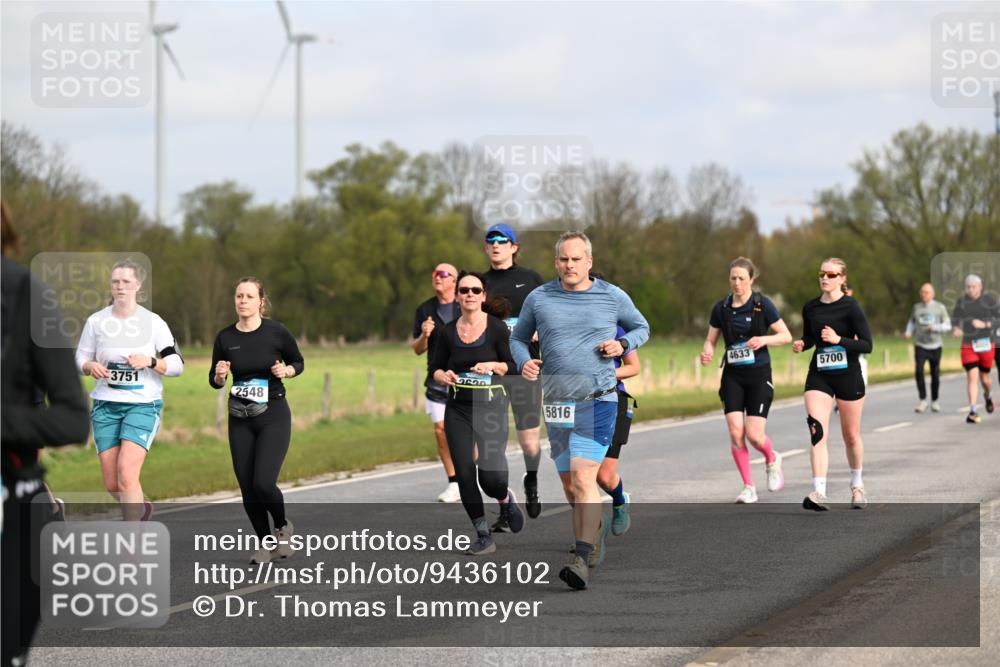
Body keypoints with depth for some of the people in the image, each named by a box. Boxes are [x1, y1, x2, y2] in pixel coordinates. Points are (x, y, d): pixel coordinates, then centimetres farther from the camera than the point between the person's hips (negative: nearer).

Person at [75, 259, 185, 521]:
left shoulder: (153, 322, -2)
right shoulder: (96, 321, 4)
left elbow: (177, 364, -1)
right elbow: (81, 357, 12)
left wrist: (150, 362, -20)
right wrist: (90, 366, -12)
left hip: (143, 404, -3)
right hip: (105, 405, 3)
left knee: (126, 474, -20)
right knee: (111, 484, 4)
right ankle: (141, 507, 36)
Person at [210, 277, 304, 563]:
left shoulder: (276, 332, -8)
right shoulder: (225, 338, -1)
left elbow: (298, 362, 8)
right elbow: (215, 381, 9)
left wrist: (285, 371, -14)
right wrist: (219, 375, -13)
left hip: (274, 416, -3)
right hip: (240, 420, 3)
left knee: (263, 483, -16)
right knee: (247, 488, 1)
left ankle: (282, 527, 14)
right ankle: (266, 544, 21)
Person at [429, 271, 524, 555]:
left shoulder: (496, 327, -5)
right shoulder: (449, 332, 4)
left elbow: (514, 365, -2)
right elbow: (435, 367, 13)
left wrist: (493, 366, -20)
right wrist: (444, 376, -9)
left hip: (491, 406, -3)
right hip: (458, 409, 3)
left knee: (490, 477, -11)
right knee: (464, 475, -2)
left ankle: (506, 499, 26)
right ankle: (483, 536, 11)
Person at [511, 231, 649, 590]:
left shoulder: (613, 297, 3)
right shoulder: (538, 298, 7)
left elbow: (641, 328, 18)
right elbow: (518, 337, 18)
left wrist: (623, 344, -3)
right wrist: (524, 362, -4)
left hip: (598, 397, -4)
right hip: (555, 399, 4)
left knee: (582, 476, -18)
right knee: (569, 483, 9)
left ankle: (583, 560, -23)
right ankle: (596, 526, 32)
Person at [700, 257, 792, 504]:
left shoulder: (763, 305, -6)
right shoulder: (721, 308, 3)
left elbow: (786, 336, -3)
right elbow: (711, 340, 11)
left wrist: (763, 339, -21)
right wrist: (707, 353, -11)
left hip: (759, 375, -3)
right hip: (732, 376, 3)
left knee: (754, 435, -10)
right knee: (736, 432, -9)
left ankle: (772, 460, 26)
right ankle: (749, 487, 4)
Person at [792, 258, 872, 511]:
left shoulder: (851, 307, -9)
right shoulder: (810, 308, 4)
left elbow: (866, 345, -12)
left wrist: (838, 339, -25)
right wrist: (801, 344, -2)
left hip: (848, 376, -3)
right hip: (819, 376, 3)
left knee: (851, 435, 11)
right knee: (817, 432, -15)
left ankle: (857, 485, 36)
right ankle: (819, 494, -21)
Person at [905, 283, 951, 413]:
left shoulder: (940, 307, 0)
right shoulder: (916, 307, 7)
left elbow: (947, 325, 1)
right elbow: (911, 322, 23)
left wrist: (935, 328, -16)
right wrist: (908, 332, 4)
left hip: (935, 345, -1)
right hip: (920, 345, 1)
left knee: (935, 375, 3)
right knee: (919, 371, -16)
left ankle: (934, 401, 19)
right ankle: (922, 400, -11)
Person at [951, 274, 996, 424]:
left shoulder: (988, 301, -1)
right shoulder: (961, 302, 4)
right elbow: (955, 320, 7)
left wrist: (984, 324, -19)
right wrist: (956, 329, -15)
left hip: (986, 344, 0)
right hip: (968, 345, 0)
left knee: (985, 378, 11)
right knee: (972, 376, -12)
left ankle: (987, 395, 46)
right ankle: (973, 412, -12)